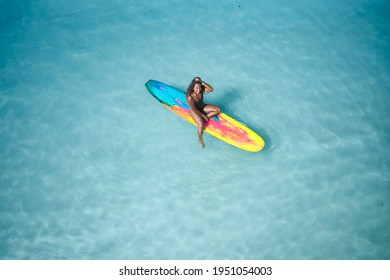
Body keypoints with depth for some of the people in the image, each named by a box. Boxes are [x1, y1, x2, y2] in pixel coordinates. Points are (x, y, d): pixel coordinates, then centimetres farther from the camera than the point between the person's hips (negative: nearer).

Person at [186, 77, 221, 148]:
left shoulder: (201, 90, -16)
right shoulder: (190, 97, -31)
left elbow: (211, 89, -26)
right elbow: (193, 109, -24)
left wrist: (202, 82, -35)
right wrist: (203, 115, -19)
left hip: (202, 107, 6)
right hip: (194, 111, -6)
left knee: (218, 110, -7)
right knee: (201, 123, -28)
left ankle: (203, 119, -8)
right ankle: (200, 139, -4)